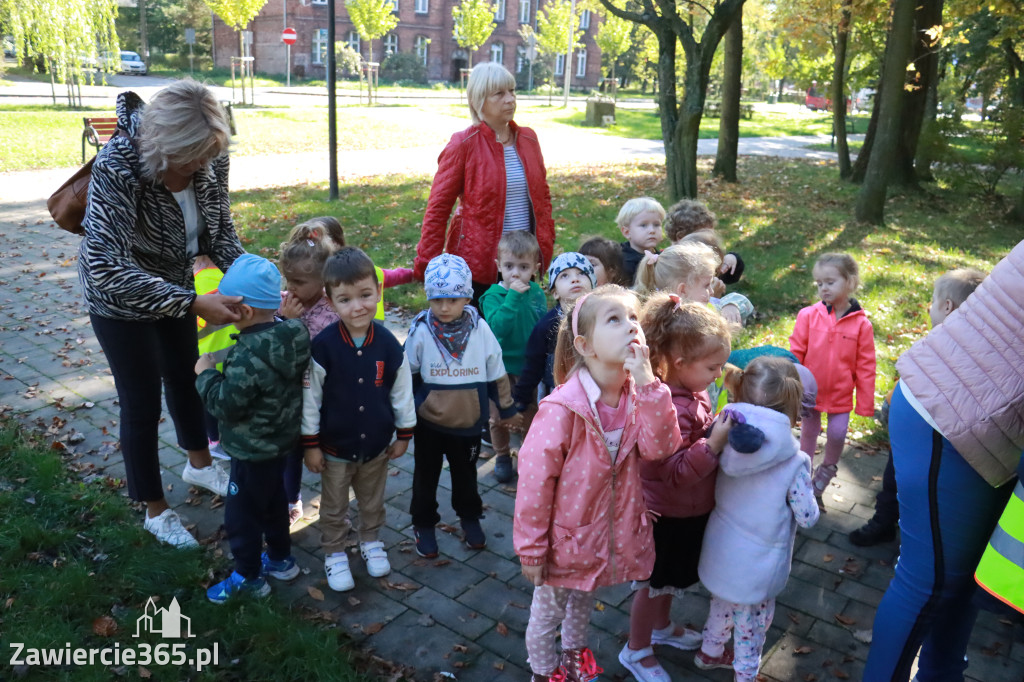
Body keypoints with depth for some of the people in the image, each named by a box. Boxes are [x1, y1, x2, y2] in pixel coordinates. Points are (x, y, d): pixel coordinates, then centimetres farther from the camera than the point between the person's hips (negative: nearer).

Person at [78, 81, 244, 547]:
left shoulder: (210, 158, -21)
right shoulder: (116, 167, -36)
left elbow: (219, 230, -8)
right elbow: (106, 268, -40)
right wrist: (193, 304, -46)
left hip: (174, 283, 5)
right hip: (119, 297, -5)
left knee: (184, 377, 23)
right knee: (142, 402, 6)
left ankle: (199, 464, 49)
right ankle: (155, 511, 28)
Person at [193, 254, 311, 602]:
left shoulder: (249, 355, -32)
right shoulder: (290, 336, -6)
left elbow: (225, 405, -27)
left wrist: (206, 374, -13)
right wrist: (226, 367, 7)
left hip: (253, 452, -9)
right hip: (280, 440, 9)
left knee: (240, 514, 11)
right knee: (273, 502, 26)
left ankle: (249, 578, 27)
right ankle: (280, 559, 43)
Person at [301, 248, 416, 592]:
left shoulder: (388, 344, -14)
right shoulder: (323, 346, -21)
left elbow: (402, 392, -2)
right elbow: (310, 398, -13)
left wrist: (403, 434, 4)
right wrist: (310, 444, -8)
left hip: (377, 445, 2)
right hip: (335, 447, -2)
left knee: (373, 502, 24)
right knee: (334, 508, 17)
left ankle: (371, 541, 47)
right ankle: (334, 553, 39)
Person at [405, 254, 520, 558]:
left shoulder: (480, 329, -11)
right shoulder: (421, 332, -15)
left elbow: (496, 373, 0)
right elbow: (407, 376, -4)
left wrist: (507, 409, 8)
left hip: (469, 422, 1)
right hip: (429, 423, -1)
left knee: (465, 473, 21)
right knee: (426, 475, 15)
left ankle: (469, 517, 43)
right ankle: (423, 524, 35)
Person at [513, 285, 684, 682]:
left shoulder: (638, 395, -10)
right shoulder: (562, 409, -30)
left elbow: (658, 448, -23)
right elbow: (534, 480, -24)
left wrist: (648, 385, -33)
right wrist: (530, 548, -16)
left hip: (613, 530, 6)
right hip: (566, 536, -5)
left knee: (583, 600, 32)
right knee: (548, 610, 20)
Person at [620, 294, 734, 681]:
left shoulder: (689, 391, -4)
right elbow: (676, 473, -34)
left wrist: (721, 428, 0)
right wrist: (716, 441, -39)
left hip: (688, 510, 9)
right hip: (668, 515, -9)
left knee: (670, 578, 29)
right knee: (654, 583, 13)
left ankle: (661, 628, 54)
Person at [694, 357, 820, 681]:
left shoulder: (729, 445, -15)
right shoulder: (794, 465, -27)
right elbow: (808, 518, -15)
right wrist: (807, 492, 2)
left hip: (720, 554, 5)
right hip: (756, 569, -5)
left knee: (722, 605, 31)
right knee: (751, 627, 18)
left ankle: (710, 652, 53)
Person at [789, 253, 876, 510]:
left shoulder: (861, 324, -11)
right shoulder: (808, 315, -12)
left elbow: (865, 366, -5)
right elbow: (795, 353, -4)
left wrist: (865, 404, -4)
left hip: (841, 395, -1)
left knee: (837, 435, 0)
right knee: (808, 434, 14)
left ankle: (825, 474, 29)